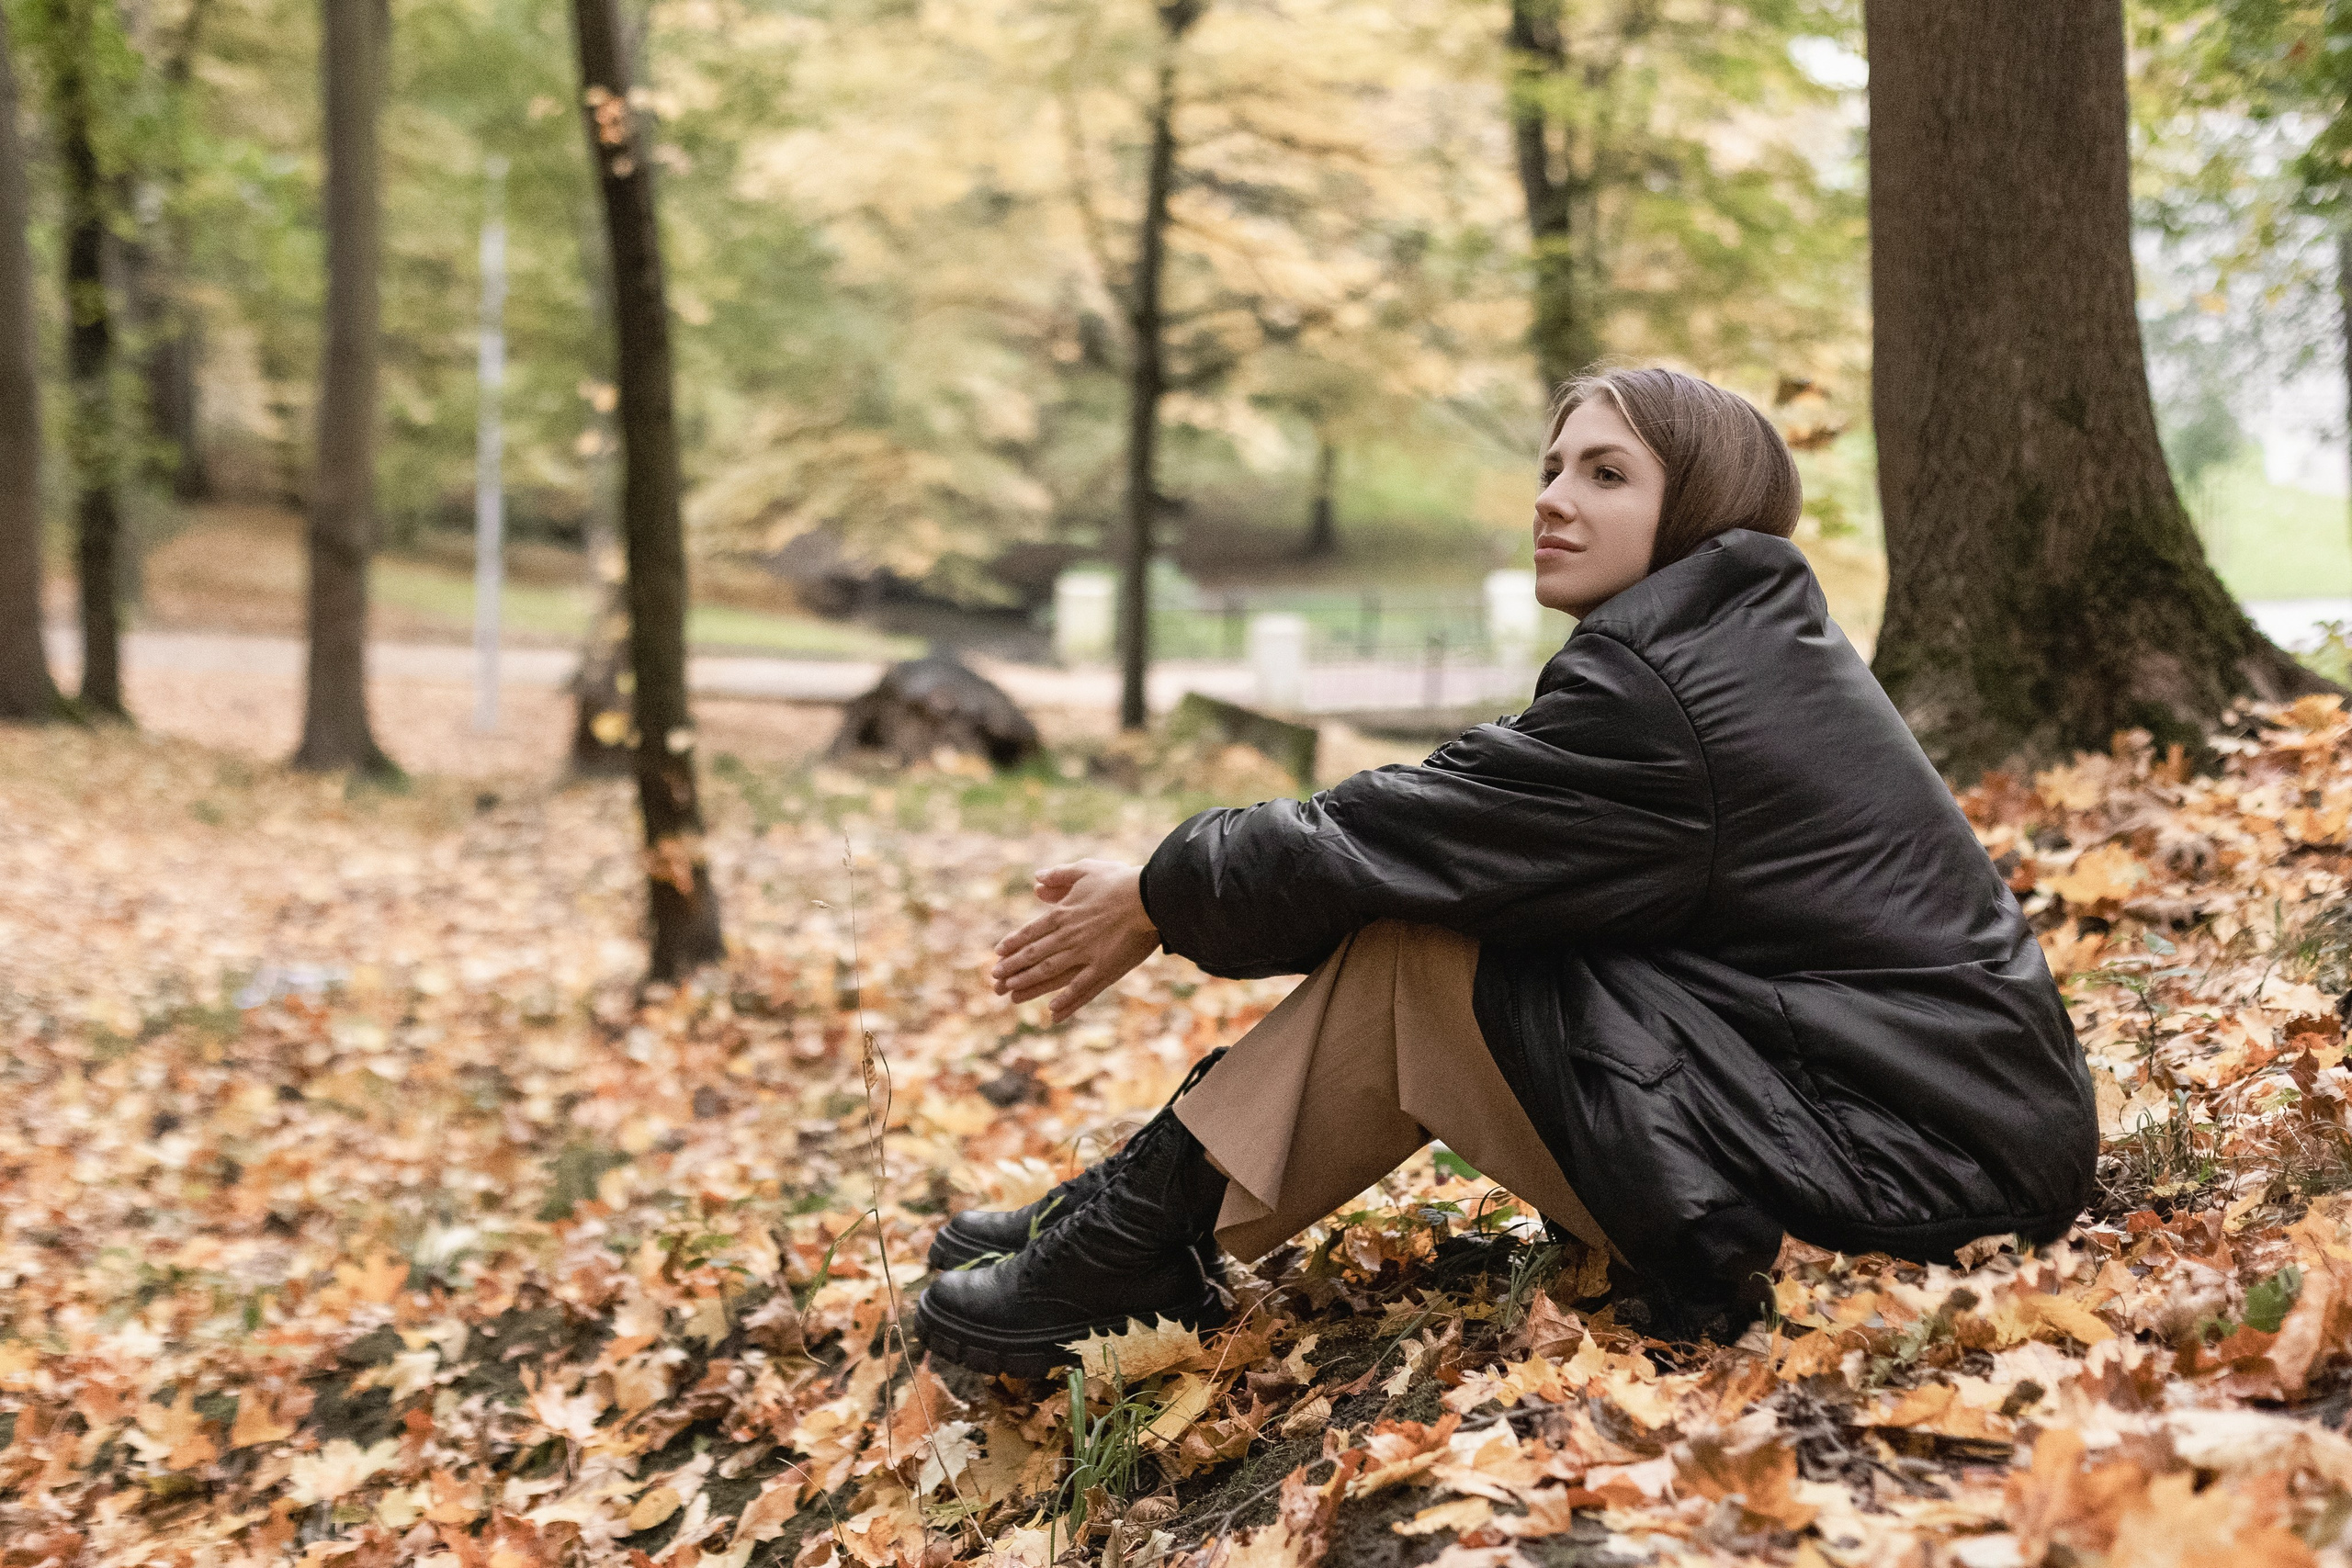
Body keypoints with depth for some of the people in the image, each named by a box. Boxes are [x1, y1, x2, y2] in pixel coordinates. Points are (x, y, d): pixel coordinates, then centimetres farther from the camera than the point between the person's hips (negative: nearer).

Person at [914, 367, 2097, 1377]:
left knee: (1417, 947, -13)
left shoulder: (1656, 689, -18)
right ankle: (1154, 1201, 10)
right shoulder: (1754, 645, 12)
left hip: (1905, 1177, -10)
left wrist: (1159, 899, 2)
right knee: (1426, 890, 6)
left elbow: (1389, 837, -13)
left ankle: (1145, 1248, -1)